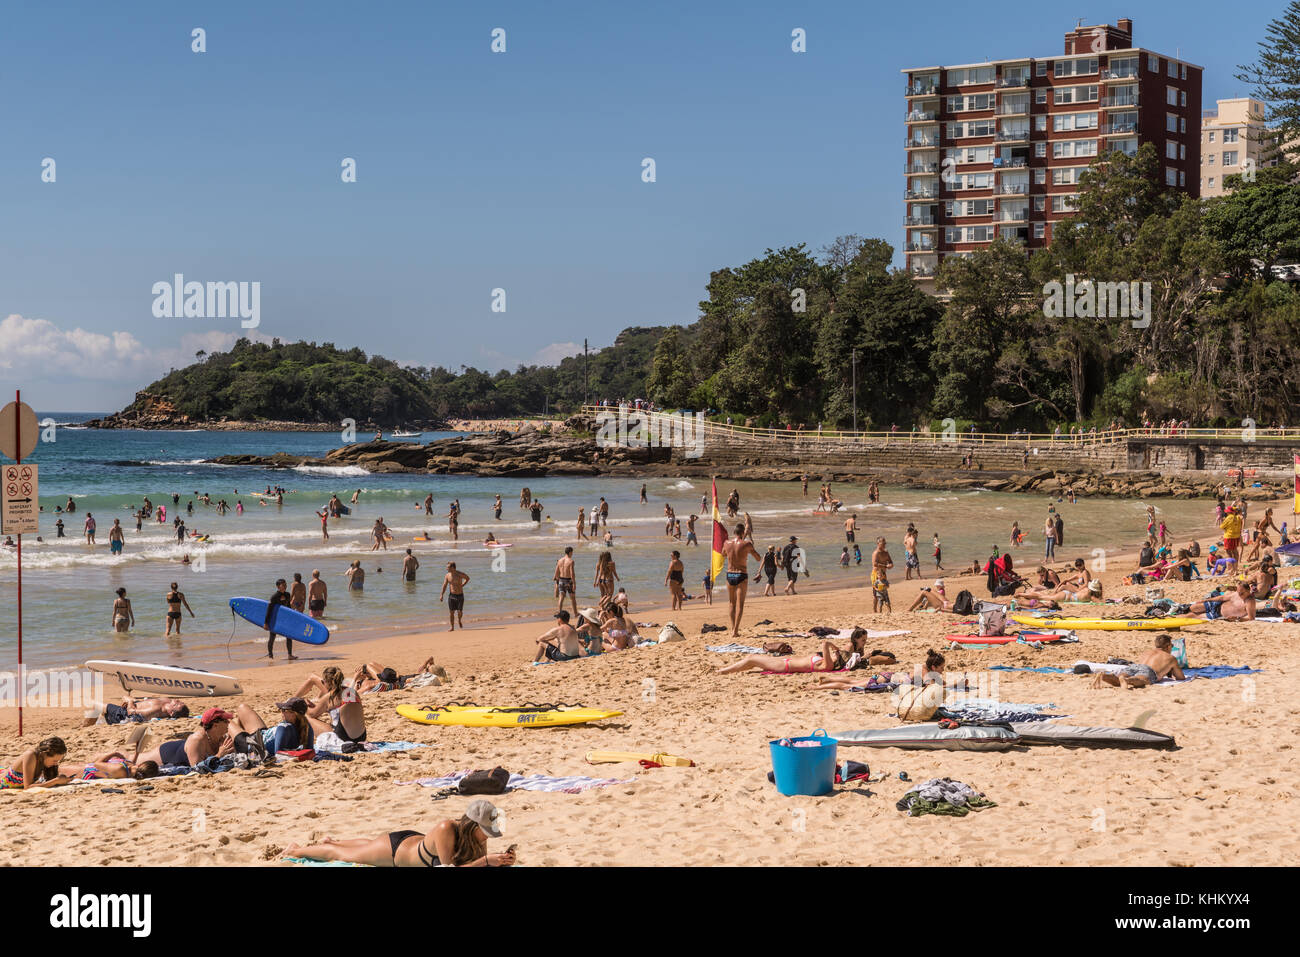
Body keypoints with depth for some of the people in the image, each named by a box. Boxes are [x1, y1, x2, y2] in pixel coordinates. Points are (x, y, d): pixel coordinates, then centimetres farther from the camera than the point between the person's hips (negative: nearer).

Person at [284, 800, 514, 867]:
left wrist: (500, 861, -42)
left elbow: (480, 863, -22)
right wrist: (486, 861, -51)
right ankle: (297, 850, 46)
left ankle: (330, 842, 66)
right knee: (340, 854, 19)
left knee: (368, 844, 37)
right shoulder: (446, 829, -44)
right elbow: (448, 869, -45)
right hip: (395, 847, -6)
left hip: (416, 841, 6)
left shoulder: (478, 837, -26)